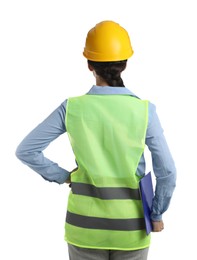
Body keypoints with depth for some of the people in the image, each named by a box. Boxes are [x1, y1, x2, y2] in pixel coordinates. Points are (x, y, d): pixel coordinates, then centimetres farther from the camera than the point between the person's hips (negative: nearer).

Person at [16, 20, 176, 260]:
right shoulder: (144, 110, -13)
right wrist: (157, 215, 5)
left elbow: (25, 150, -8)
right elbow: (166, 172, -12)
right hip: (130, 223, 0)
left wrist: (63, 176, 6)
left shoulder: (72, 107, -11)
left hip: (86, 220, 1)